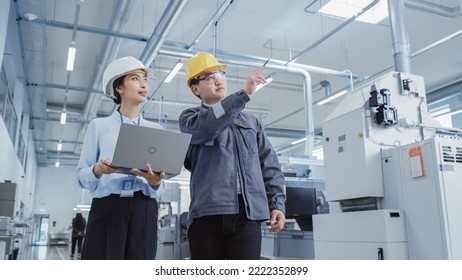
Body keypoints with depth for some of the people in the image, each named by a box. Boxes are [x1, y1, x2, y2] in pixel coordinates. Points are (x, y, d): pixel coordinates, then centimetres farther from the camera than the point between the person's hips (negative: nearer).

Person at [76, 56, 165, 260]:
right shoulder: (99, 126, 10)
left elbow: (159, 188, 12)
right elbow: (82, 176, 7)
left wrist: (155, 182, -12)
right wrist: (98, 170, -16)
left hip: (143, 211, 2)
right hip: (106, 209, -2)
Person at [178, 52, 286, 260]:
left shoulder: (250, 121, 22)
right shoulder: (190, 117, 12)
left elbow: (270, 165, 17)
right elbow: (205, 126, -14)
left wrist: (277, 203, 5)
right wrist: (244, 94, -17)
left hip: (248, 214, 2)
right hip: (209, 213, -2)